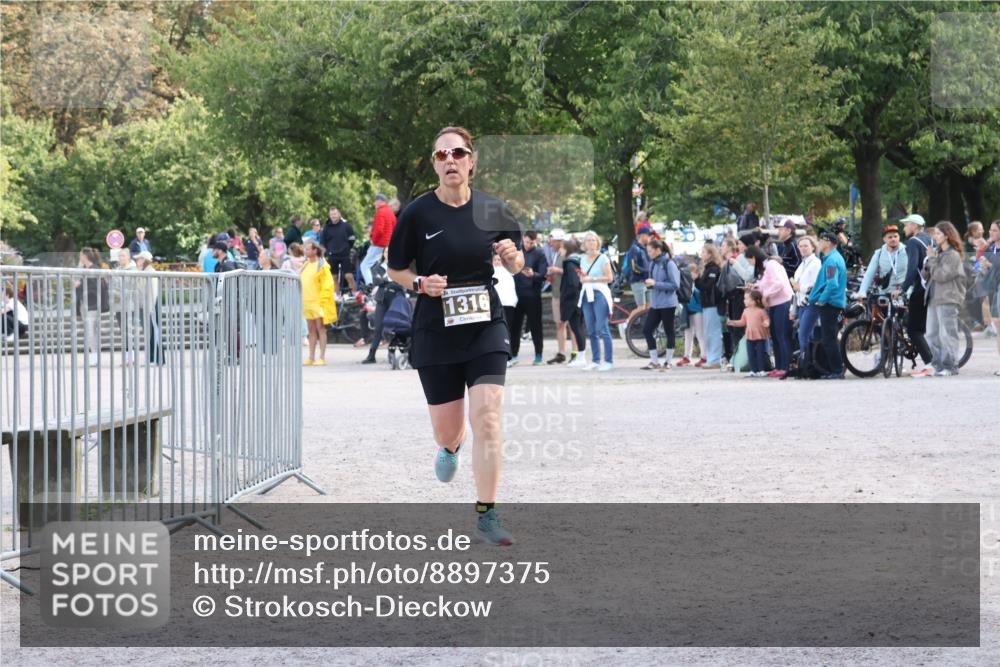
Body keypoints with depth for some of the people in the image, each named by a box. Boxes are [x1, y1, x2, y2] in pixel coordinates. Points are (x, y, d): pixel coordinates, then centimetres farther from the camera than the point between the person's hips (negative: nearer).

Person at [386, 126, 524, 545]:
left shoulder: (492, 211, 0)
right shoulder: (417, 214, -5)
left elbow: (516, 267, 13)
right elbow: (394, 269, 5)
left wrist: (513, 255, -10)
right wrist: (420, 283, -15)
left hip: (486, 326, 0)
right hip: (435, 332, 0)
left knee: (487, 419, -13)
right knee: (446, 429, 9)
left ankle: (486, 516, -6)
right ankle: (451, 447, 50)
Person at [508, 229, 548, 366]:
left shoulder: (539, 254, -3)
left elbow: (543, 275, -10)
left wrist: (533, 274, -30)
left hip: (532, 294, -4)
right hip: (517, 292, 4)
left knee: (535, 325, 2)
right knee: (514, 325, 3)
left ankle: (538, 356, 10)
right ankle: (513, 355, 9)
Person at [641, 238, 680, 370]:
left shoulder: (668, 264, -12)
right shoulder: (652, 263, 9)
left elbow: (675, 285, -15)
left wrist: (655, 283, -19)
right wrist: (649, 284, 0)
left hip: (667, 304, -7)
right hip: (655, 304, 7)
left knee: (669, 332, 3)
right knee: (646, 330, 1)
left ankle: (667, 362, 12)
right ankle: (654, 362, 9)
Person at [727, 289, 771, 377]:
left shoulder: (761, 311, -10)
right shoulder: (746, 311, 8)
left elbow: (766, 319, -9)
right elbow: (742, 322, 15)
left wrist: (766, 323, -31)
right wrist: (732, 322, 11)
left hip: (760, 337, -6)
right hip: (750, 337, 6)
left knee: (760, 354, 0)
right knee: (751, 354, 7)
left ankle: (761, 371, 7)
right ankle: (753, 371, 14)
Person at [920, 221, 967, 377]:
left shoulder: (953, 255, -7)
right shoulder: (936, 252, 16)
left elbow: (941, 276, -17)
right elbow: (925, 275, 14)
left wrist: (932, 259, -10)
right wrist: (927, 262, -4)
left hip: (948, 301, -8)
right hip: (933, 299, 8)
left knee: (947, 334, -8)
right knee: (932, 335, 8)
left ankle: (950, 366, -6)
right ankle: (937, 365, 12)